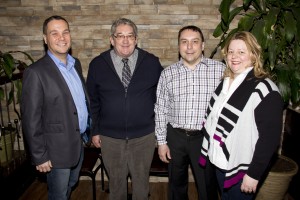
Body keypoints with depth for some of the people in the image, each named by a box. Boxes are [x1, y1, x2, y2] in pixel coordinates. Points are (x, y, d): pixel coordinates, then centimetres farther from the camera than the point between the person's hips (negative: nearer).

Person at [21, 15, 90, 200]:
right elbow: (31, 119, -17)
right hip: (58, 148, -6)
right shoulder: (36, 72, -19)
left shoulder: (76, 64, 4)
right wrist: (40, 156, -14)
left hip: (79, 142, 7)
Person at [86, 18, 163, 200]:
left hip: (144, 136, 0)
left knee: (141, 181, 19)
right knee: (116, 181, 19)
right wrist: (95, 130, 5)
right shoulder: (97, 64, -3)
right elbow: (92, 101, 4)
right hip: (110, 137, 1)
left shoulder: (152, 62, -4)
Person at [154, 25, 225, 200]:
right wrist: (162, 141, 2)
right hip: (175, 136, 2)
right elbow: (161, 110, 3)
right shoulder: (168, 74, 0)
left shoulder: (220, 69, -5)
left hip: (206, 137, -1)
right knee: (177, 183, 20)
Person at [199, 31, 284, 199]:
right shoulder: (226, 82, 4)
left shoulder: (264, 89, -20)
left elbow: (270, 137, -20)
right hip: (220, 162, 7)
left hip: (242, 171, -7)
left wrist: (254, 174, -18)